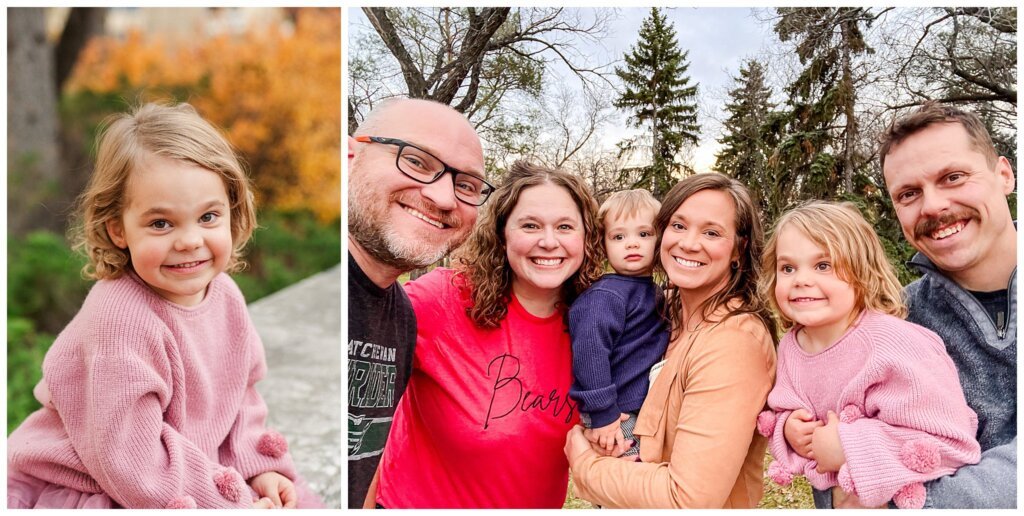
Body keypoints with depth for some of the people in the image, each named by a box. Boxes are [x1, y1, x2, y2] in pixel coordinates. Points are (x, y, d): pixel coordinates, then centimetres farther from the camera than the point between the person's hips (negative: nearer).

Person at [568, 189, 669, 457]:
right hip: (618, 422, -8)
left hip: (648, 413, 9)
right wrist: (602, 414, -26)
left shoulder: (654, 292, 9)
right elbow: (589, 351, -26)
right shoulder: (606, 296, -18)